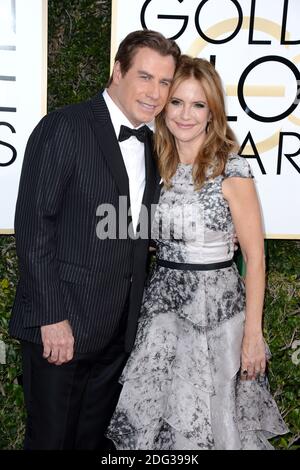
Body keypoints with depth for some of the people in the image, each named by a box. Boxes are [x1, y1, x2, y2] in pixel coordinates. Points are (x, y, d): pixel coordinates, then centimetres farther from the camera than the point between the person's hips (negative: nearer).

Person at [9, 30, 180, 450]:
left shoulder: (150, 144, 10)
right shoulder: (65, 127, -13)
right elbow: (33, 226, -16)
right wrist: (51, 318, -18)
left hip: (118, 331, 6)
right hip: (60, 326, -6)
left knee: (95, 438, 20)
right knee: (51, 438, 11)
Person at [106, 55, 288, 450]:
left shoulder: (231, 170, -12)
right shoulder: (156, 165, 3)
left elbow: (255, 257, -9)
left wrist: (253, 332, -10)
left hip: (216, 310, -4)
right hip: (161, 306, 5)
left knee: (208, 423, 11)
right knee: (150, 418, 14)